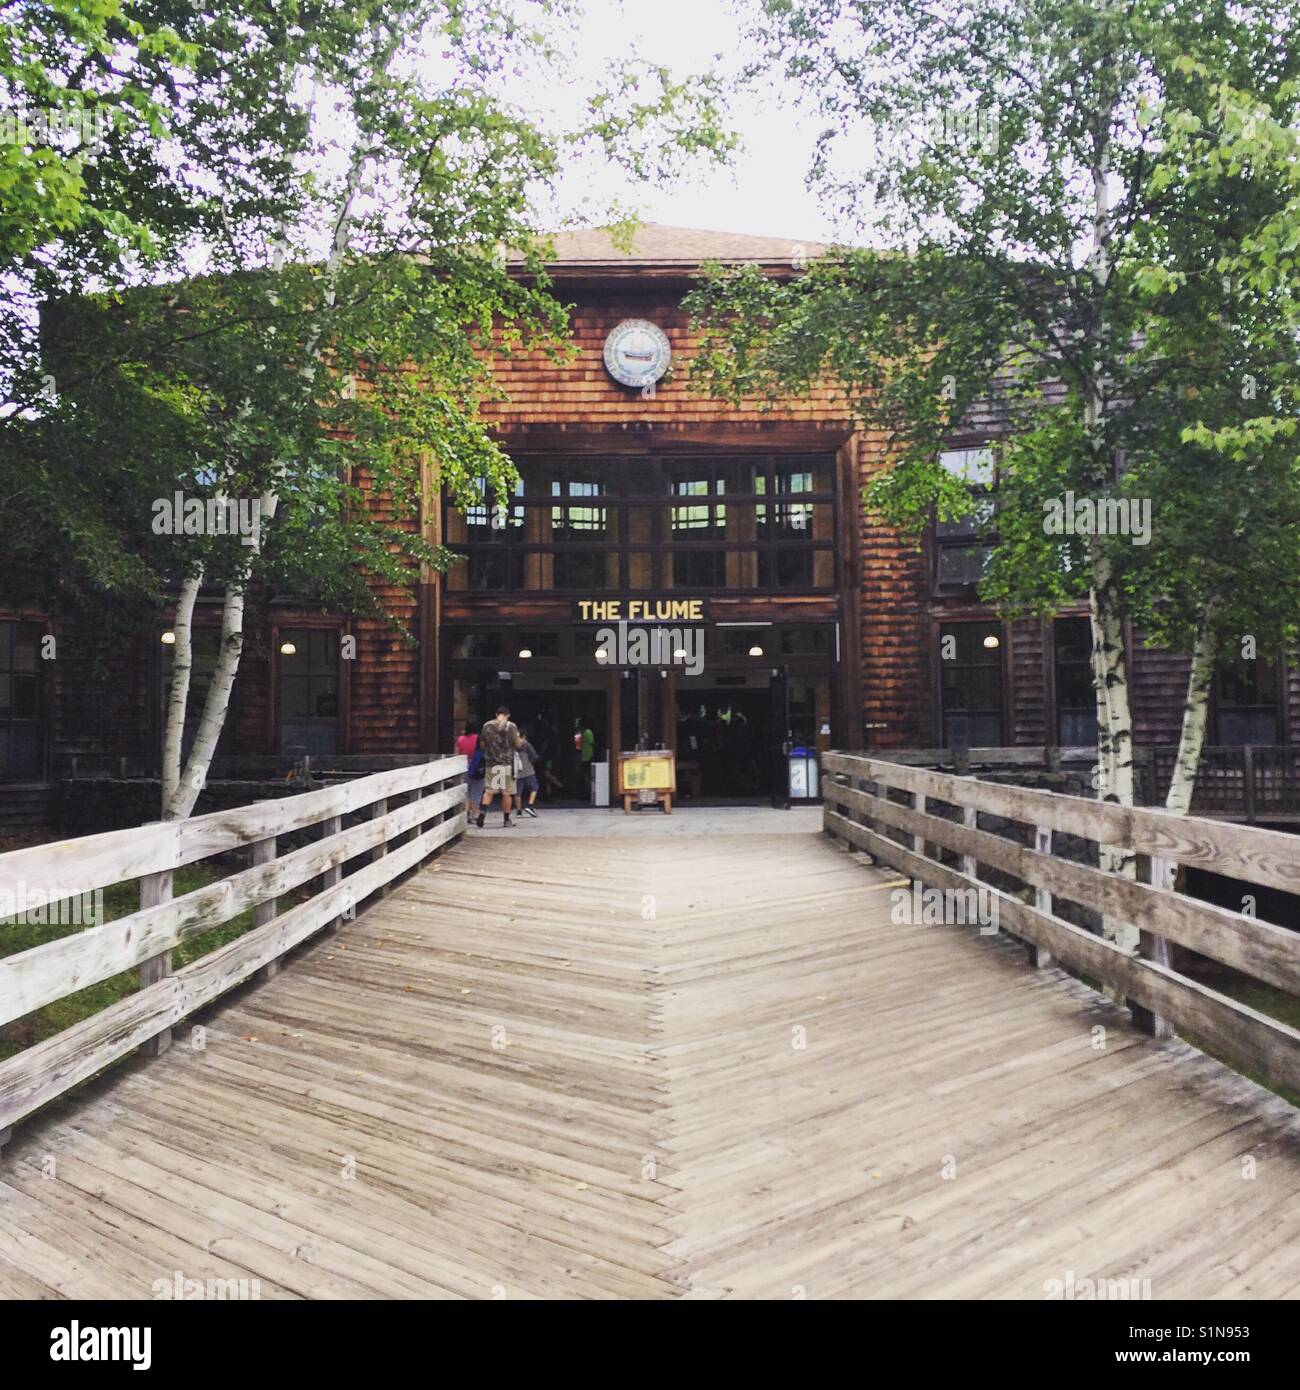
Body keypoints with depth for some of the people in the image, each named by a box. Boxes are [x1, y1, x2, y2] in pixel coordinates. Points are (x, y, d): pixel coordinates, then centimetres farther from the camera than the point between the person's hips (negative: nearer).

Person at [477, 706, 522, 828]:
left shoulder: (487, 725, 5)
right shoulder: (510, 726, -5)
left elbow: (482, 745, 10)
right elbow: (517, 744, -3)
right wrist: (520, 739, 18)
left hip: (490, 763, 2)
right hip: (506, 763, -2)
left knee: (488, 791, 6)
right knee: (506, 793, 6)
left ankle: (482, 812, -16)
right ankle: (507, 820, 13)